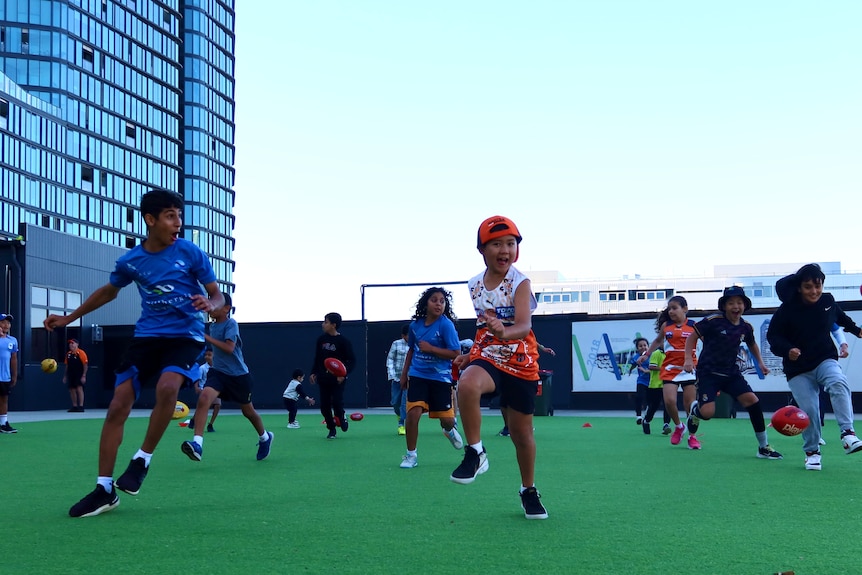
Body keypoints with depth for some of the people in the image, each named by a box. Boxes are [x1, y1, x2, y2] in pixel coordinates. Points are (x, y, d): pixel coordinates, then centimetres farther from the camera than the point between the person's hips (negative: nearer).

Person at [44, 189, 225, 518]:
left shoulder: (191, 253, -6)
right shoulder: (130, 261, 2)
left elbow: (218, 297, -1)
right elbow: (108, 292, 23)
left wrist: (210, 304, -25)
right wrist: (69, 318, 25)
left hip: (185, 336, -3)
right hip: (146, 337, 3)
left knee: (167, 387, -33)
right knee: (117, 407, -7)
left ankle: (142, 460, -11)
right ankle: (104, 490, 3)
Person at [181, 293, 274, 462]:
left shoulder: (231, 324, -14)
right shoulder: (212, 326, 6)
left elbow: (229, 348, -28)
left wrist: (206, 337, -28)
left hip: (238, 375, -4)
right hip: (218, 372, 5)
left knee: (248, 411, 14)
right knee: (203, 398, -25)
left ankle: (265, 437, 45)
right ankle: (197, 444, -35)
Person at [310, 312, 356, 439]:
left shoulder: (343, 341, -9)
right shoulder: (321, 340, 6)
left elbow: (352, 360, -9)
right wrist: (314, 372, 10)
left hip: (338, 379, -5)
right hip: (323, 379, 5)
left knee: (337, 402, -12)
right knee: (324, 406, 3)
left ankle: (341, 417, 21)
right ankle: (332, 430, 17)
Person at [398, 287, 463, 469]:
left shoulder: (446, 325, -12)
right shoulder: (415, 325, 2)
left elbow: (455, 353, -14)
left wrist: (430, 348, -22)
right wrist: (404, 373, 18)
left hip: (440, 377, -2)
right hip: (418, 375, 2)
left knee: (447, 419, 4)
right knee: (413, 413, -14)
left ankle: (449, 430, 44)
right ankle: (411, 455, 2)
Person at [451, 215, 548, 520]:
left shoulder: (520, 283, -14)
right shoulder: (475, 285, 2)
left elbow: (524, 326, -31)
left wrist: (504, 332, -52)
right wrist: (470, 354, 10)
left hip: (521, 363, -2)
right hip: (487, 357, 2)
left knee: (521, 430, 9)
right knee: (467, 384, -34)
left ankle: (529, 490, 33)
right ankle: (475, 453, -19)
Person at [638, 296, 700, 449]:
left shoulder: (693, 326, -2)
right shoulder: (666, 326, 5)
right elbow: (658, 341, 22)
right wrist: (646, 354, 17)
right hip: (670, 368, 2)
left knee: (690, 403, 0)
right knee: (669, 401, -13)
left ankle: (692, 436, 16)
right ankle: (678, 426, 15)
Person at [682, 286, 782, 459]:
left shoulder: (746, 327, 3)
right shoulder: (712, 321, -13)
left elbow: (752, 344, 25)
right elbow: (692, 337, -4)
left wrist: (760, 362, 14)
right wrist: (688, 359, -16)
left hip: (731, 373, 4)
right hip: (708, 372, -4)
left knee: (752, 400, -14)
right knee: (707, 412, -20)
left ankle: (764, 447, -2)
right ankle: (694, 408, 22)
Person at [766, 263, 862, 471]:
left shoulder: (828, 301, -3)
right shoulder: (787, 309, -15)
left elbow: (840, 317, 22)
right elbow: (773, 336, -9)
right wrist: (787, 350, -26)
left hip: (825, 360, 2)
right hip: (798, 370, -1)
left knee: (838, 383, -31)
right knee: (808, 410, -7)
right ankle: (812, 452, 16)